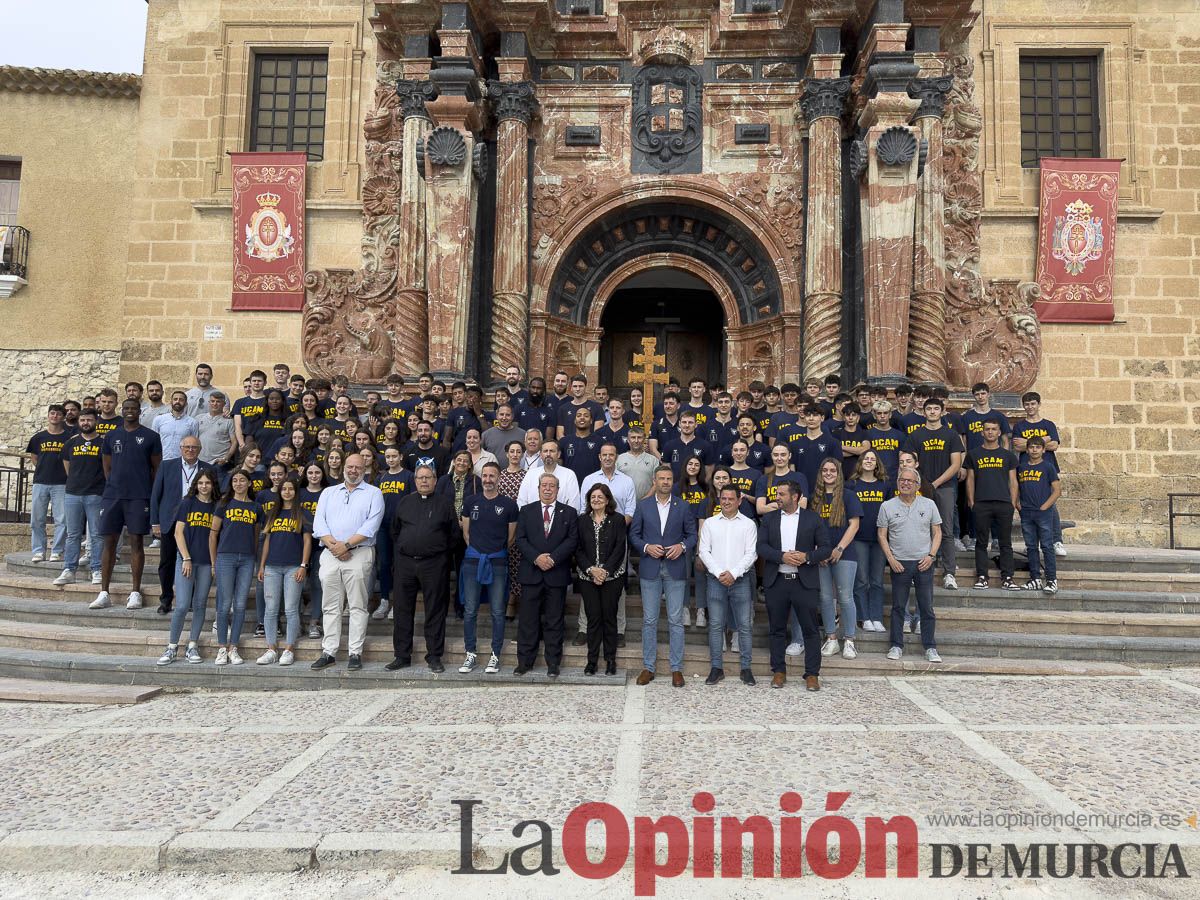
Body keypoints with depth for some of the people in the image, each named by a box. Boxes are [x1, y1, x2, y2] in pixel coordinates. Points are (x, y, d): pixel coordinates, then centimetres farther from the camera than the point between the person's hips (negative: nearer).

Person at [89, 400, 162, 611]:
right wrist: (114, 486, 6)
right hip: (112, 496, 3)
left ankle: (135, 593, 5)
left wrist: (153, 493, -1)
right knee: (109, 542, 4)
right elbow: (107, 467, 16)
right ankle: (104, 594, 9)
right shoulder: (111, 436, 13)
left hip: (139, 497, -3)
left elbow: (157, 468, 5)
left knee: (136, 542, -1)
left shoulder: (150, 437, 4)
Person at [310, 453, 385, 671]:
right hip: (330, 555, 4)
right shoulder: (328, 492, 18)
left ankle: (356, 653, 2)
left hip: (359, 554, -3)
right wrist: (332, 544, -10)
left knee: (358, 606, -2)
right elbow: (318, 522, 6)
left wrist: (346, 544, -15)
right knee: (330, 606, 6)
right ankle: (329, 653, 12)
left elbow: (371, 525, -7)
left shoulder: (373, 493, 6)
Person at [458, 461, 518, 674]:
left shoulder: (509, 504, 0)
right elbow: (466, 532, 12)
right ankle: (470, 655, 14)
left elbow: (511, 537, 6)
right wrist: (478, 550, 9)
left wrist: (497, 552, 9)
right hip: (473, 560, 2)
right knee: (470, 611, 4)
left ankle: (495, 656, 12)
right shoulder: (470, 502, 5)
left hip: (497, 562, -1)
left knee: (497, 612, 2)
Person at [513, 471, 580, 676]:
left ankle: (553, 663, 14)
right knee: (527, 619, 5)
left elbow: (572, 540, -2)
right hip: (531, 573, 1)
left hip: (557, 573, -1)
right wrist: (536, 558, -13)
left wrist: (553, 558, -13)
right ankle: (524, 661, 14)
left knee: (554, 621, 6)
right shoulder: (526, 511, 8)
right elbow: (520, 539, 1)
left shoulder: (569, 513, 6)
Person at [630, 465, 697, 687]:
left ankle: (676, 668, 11)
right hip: (650, 569, 0)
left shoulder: (682, 506, 5)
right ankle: (648, 667, 15)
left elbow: (692, 534, 7)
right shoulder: (643, 506, 5)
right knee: (649, 620, 5)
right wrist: (646, 547, -11)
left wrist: (682, 546, -12)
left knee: (675, 620, 2)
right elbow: (634, 534, 7)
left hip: (675, 569, 0)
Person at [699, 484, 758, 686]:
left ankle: (746, 668, 10)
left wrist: (733, 573, -12)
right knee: (715, 624, 2)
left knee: (744, 625, 2)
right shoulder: (709, 523, 8)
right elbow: (704, 551, 3)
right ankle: (716, 667, 9)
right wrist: (719, 573, -9)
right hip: (716, 579, 1)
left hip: (740, 580, -1)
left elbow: (751, 554, -2)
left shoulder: (748, 524, 4)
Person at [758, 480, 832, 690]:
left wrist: (807, 557, -16)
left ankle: (812, 674, 10)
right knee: (777, 629, 8)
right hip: (776, 582, 2)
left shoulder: (814, 519, 3)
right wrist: (782, 556, -17)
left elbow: (826, 548, 1)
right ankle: (779, 671, 19)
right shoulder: (768, 519, 8)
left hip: (805, 582, -2)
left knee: (810, 629, 1)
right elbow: (761, 547, -1)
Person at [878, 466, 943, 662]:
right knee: (898, 607, 6)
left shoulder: (929, 504, 5)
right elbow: (881, 535, 4)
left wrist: (931, 555, -5)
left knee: (927, 607, 3)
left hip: (924, 563, 0)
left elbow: (937, 532, 7)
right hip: (899, 563, 0)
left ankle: (930, 648, 12)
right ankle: (896, 646, 14)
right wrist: (890, 558, -6)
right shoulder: (887, 506, 3)